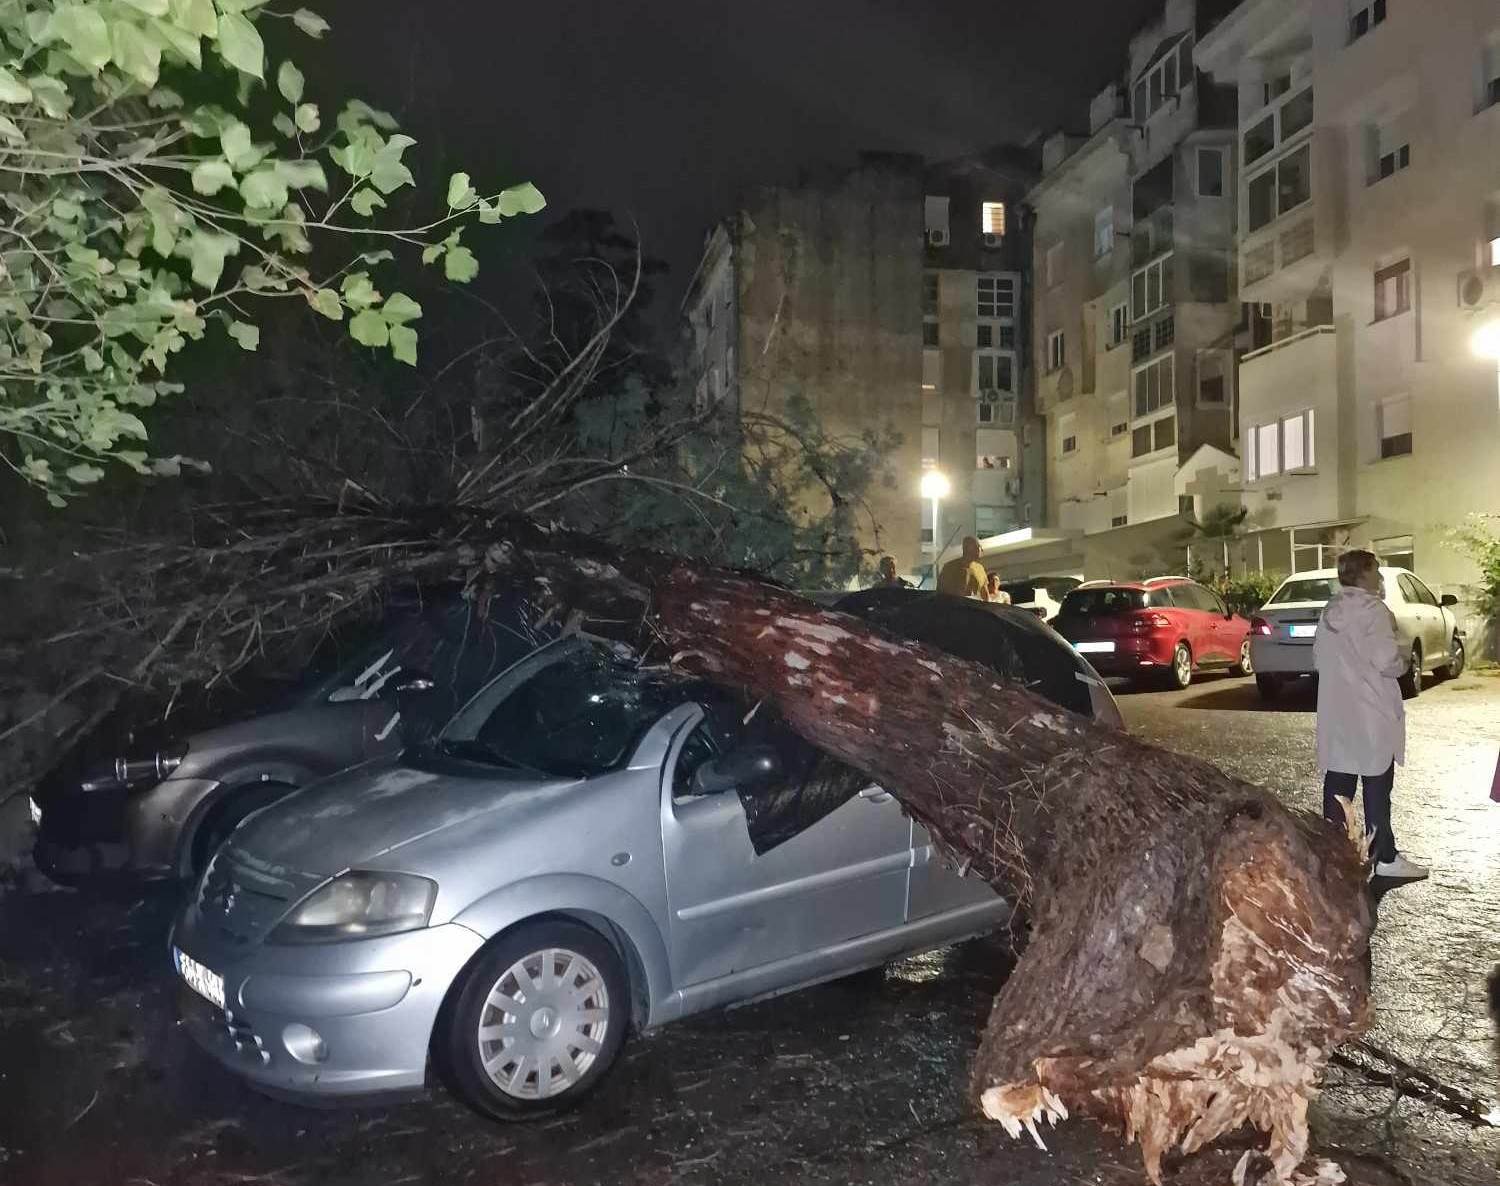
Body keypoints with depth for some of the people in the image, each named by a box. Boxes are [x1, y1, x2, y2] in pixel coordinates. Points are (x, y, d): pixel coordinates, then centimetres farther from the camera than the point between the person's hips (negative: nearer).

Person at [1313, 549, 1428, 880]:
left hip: (1337, 713, 7)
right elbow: (1387, 661, -19)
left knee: (1338, 783, 11)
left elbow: (1318, 660, 15)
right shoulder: (1373, 609, -13)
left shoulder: (1331, 611, 10)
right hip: (1370, 714, -7)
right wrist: (1404, 658, 0)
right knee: (1376, 787, 1)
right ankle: (1385, 858, 8)